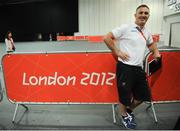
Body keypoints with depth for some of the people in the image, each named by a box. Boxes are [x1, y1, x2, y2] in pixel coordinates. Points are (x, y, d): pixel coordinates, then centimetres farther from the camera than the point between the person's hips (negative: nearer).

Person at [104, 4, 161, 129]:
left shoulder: (147, 32, 13)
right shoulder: (126, 28, -7)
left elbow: (151, 43, 34)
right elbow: (107, 38, -9)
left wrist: (156, 51, 13)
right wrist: (117, 52, -11)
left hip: (139, 68, 7)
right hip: (125, 67, -7)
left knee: (143, 95, 17)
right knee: (125, 94, 7)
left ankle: (129, 109, 44)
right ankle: (124, 115, 37)